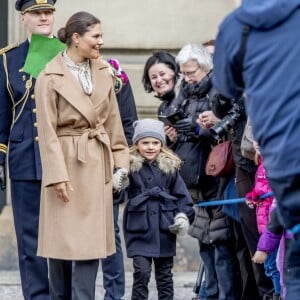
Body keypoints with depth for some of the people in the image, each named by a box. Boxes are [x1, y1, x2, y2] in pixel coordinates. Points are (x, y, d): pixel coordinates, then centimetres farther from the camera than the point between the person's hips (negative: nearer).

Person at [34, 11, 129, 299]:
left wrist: (120, 163, 9)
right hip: (66, 164, -4)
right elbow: (47, 132, -10)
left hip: (97, 166, 5)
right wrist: (57, 175, -14)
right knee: (62, 240, 2)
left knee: (90, 240, 1)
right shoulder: (50, 78, -8)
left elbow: (113, 122, 13)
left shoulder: (103, 73, 8)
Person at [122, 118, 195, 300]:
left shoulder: (170, 166, 5)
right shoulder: (131, 166, -4)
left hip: (165, 227, 3)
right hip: (139, 228, -3)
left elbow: (181, 194, 8)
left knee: (164, 273, 13)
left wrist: (183, 216, -2)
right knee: (141, 272, -8)